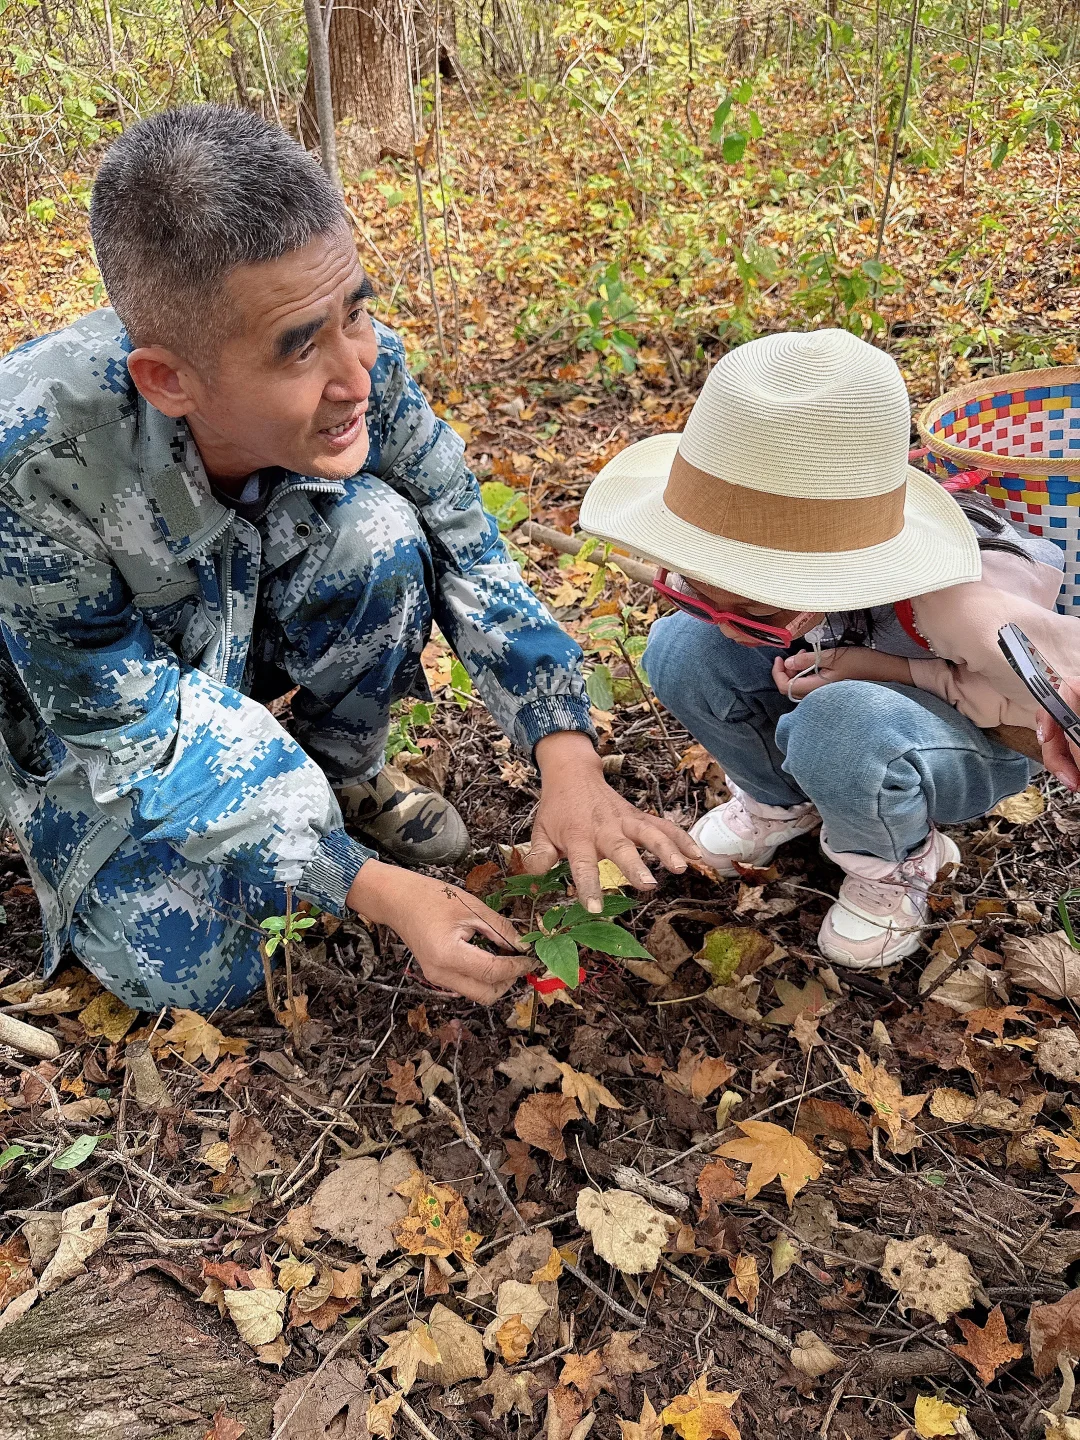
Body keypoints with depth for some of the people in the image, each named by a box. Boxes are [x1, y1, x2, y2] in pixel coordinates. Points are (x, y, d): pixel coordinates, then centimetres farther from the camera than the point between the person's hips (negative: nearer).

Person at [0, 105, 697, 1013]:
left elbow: (468, 558, -15)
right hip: (91, 704, -3)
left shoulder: (362, 364, -27)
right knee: (192, 969, -19)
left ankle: (348, 775, 0)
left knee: (381, 530, -27)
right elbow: (130, 729, -29)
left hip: (252, 625, 3)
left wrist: (569, 762, -29)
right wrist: (374, 888, -34)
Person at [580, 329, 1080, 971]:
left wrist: (901, 669, -34)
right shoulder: (770, 546, -24)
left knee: (838, 722, -40)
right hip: (851, 680, 5)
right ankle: (781, 801, 7)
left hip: (977, 743, -5)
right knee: (682, 646, -19)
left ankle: (898, 863, -6)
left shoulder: (958, 604, -40)